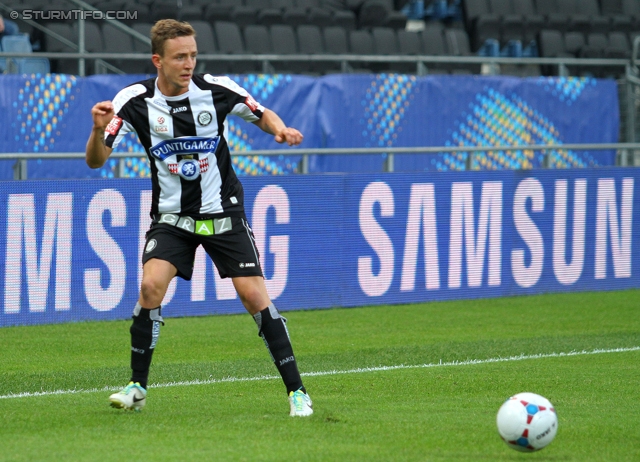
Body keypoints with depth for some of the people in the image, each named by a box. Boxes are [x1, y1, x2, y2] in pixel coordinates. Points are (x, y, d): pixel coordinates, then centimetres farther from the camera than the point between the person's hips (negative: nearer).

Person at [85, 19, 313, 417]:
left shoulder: (217, 90, -11)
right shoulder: (134, 101, -12)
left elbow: (262, 114, 6)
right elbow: (96, 161, -12)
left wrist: (281, 129, -15)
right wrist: (100, 129, -32)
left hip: (223, 212, 0)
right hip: (171, 216, 0)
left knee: (254, 295, -10)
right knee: (151, 285, -20)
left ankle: (297, 391, -1)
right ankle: (138, 387, -5)